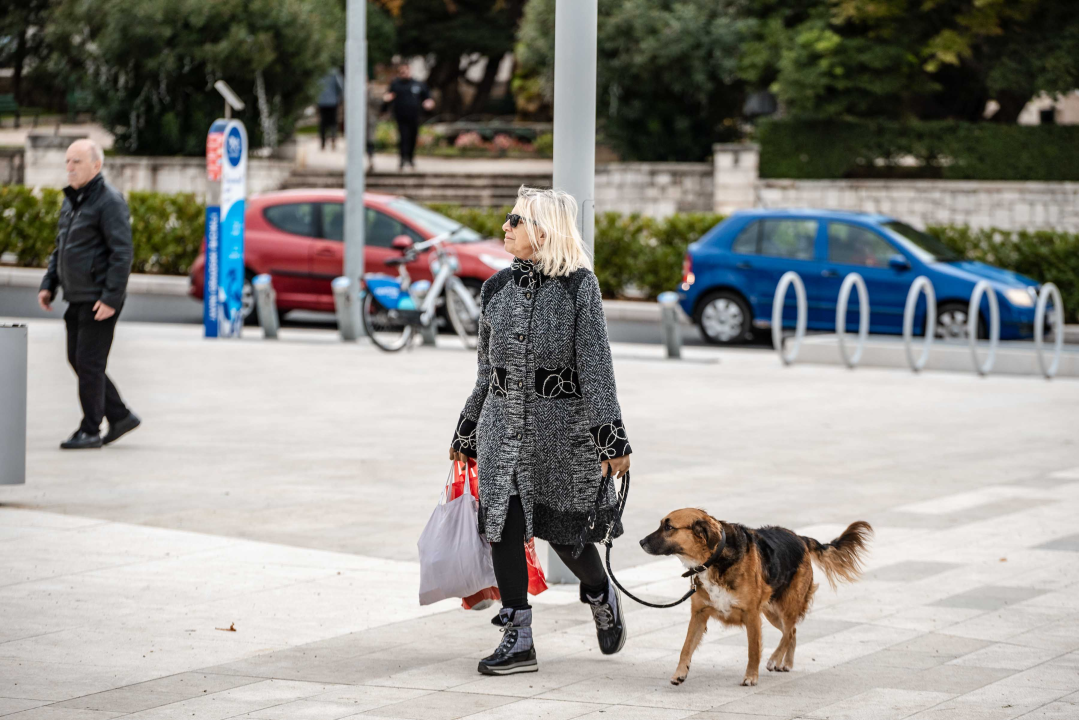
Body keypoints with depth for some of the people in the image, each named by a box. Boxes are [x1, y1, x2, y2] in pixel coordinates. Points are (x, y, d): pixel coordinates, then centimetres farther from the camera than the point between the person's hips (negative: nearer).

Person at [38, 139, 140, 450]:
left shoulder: (109, 201, -14)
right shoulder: (71, 201, 14)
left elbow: (122, 252, -19)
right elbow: (61, 247, 23)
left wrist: (111, 298, -23)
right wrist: (48, 285, 13)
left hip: (101, 299, -9)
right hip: (78, 297, 9)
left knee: (89, 362, -7)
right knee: (77, 359, 12)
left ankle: (90, 430, 1)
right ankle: (120, 416, 21)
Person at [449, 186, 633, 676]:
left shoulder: (579, 286, -7)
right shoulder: (497, 288, 8)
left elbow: (595, 366, -9)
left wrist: (611, 439, -13)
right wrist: (467, 432, 18)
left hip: (562, 423, -4)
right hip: (504, 423, 4)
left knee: (564, 529, 4)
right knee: (503, 524, -2)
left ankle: (602, 598, 35)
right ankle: (517, 640, 5)